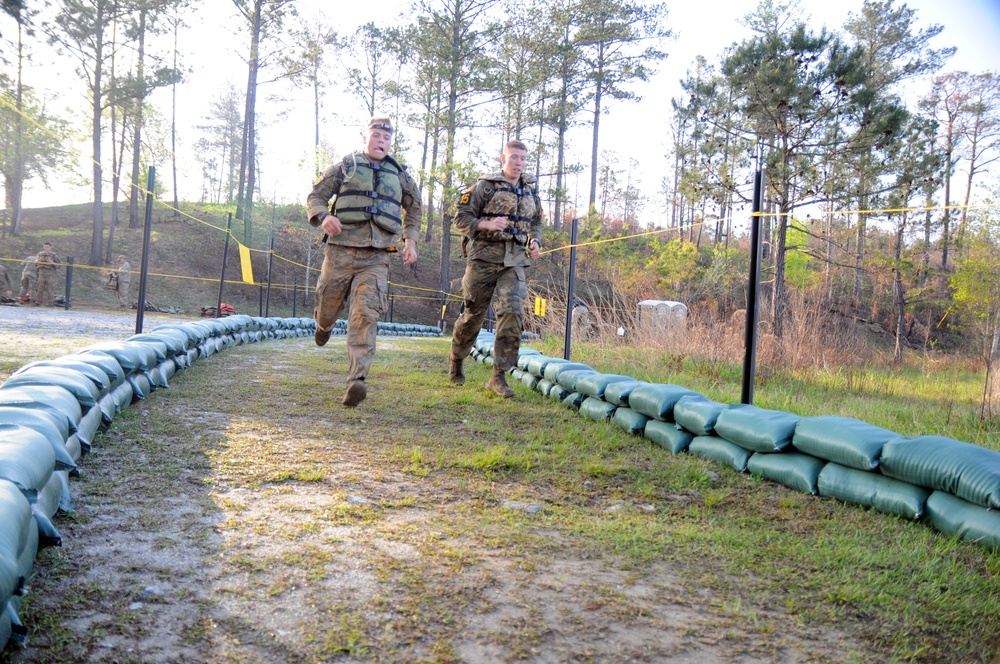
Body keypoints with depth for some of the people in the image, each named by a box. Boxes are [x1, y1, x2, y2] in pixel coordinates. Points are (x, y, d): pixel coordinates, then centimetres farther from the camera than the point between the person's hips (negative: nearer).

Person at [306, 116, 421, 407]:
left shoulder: (399, 175, 17)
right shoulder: (345, 167, 10)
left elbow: (413, 208, 31)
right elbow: (315, 196, 10)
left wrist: (410, 240, 18)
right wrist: (323, 216, -12)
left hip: (376, 259, 0)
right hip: (341, 251, 0)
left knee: (366, 315, -15)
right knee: (328, 308, 11)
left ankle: (356, 380, -23)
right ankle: (323, 324, 51)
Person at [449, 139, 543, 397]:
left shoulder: (531, 191, 15)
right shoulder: (485, 186, -1)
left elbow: (536, 223, 28)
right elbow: (461, 218, -3)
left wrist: (534, 242, 8)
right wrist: (487, 224, -19)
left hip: (514, 261, 3)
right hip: (484, 257, -3)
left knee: (513, 312, -15)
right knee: (474, 314, 6)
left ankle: (499, 376, -11)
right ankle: (456, 359, 33)